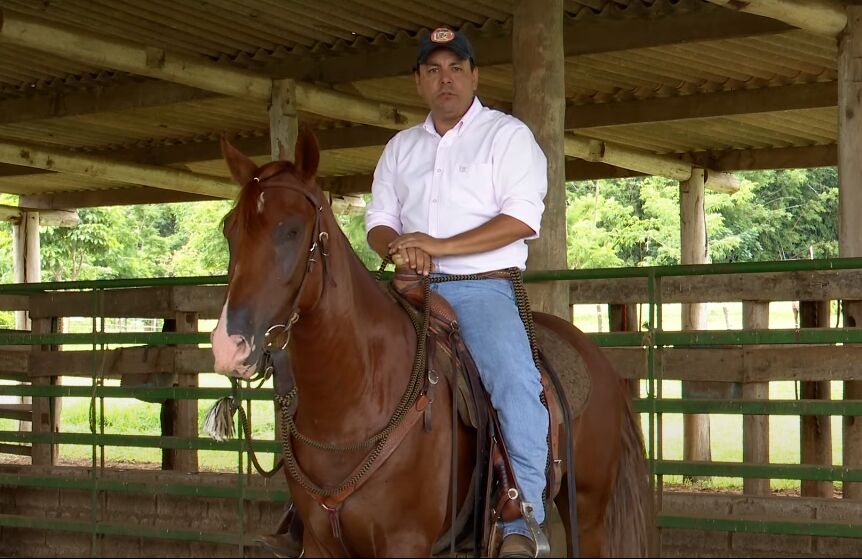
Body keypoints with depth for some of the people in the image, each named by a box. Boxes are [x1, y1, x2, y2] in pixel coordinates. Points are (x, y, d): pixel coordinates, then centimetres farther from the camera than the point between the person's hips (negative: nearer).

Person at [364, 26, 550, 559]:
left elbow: (522, 217, -9)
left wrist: (440, 246, -17)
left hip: (481, 288, -5)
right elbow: (378, 219, 17)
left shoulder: (508, 134, 3)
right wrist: (397, 247, -9)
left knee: (516, 379, -31)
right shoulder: (401, 146, 20)